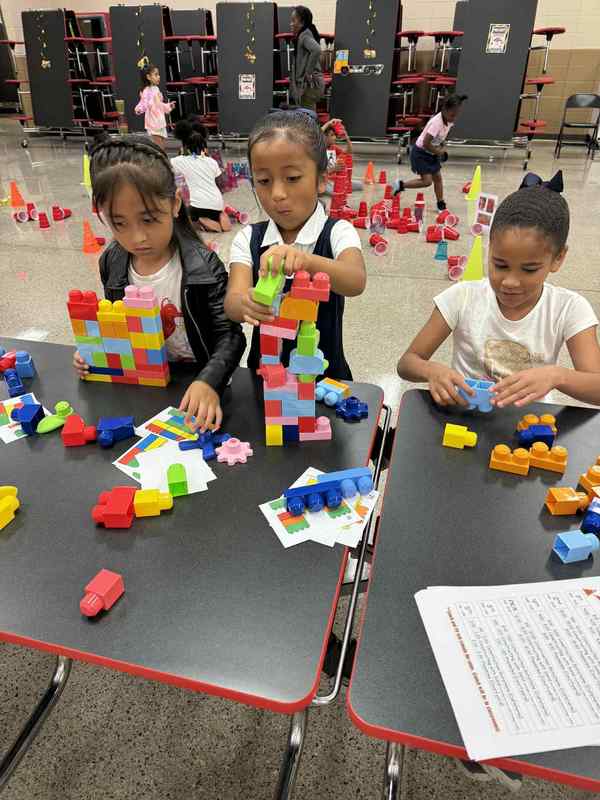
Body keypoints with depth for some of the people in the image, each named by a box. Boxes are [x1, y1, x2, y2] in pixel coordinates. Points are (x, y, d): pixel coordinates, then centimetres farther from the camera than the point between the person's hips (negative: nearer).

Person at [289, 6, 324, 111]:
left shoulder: (304, 35, -12)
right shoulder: (303, 35, 17)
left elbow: (316, 50, -31)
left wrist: (308, 72, -22)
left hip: (309, 84, -10)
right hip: (309, 83, 10)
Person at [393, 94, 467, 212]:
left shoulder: (449, 120, -3)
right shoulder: (436, 122, -29)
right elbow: (426, 144, -30)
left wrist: (442, 147, 2)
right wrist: (439, 151, -17)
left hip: (432, 153, 8)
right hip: (420, 153, -8)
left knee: (438, 178, 7)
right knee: (427, 181, -13)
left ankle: (441, 206, 14)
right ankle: (400, 185, 3)